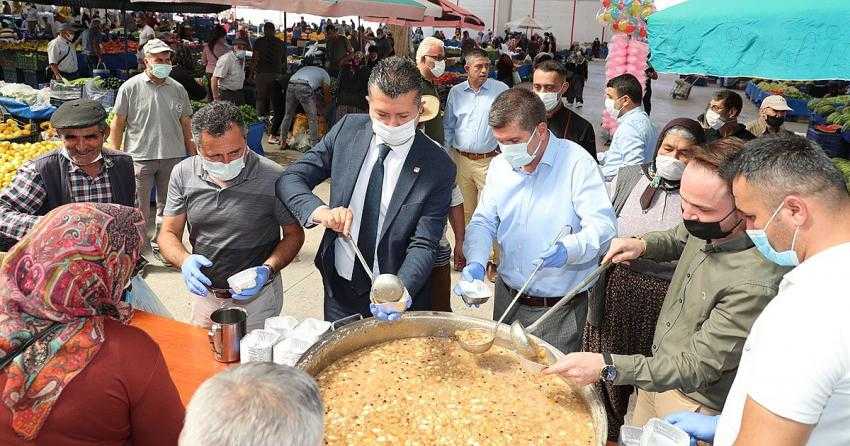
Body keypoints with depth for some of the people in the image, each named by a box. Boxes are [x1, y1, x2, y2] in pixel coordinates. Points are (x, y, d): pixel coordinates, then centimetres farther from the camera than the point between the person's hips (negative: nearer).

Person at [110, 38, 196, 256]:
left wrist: (193, 156, 11)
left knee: (167, 206, 14)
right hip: (139, 157, -3)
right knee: (138, 209, 2)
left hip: (173, 157, 3)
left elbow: (186, 124, 13)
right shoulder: (130, 87, -3)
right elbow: (118, 125, 0)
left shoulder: (178, 89, 7)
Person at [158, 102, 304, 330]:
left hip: (257, 297, -3)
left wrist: (268, 270, -24)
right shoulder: (183, 174, -8)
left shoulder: (273, 178, -19)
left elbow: (294, 234, -8)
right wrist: (185, 261, -23)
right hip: (204, 292, 4)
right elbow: (168, 234, -1)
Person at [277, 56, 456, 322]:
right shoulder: (347, 130, -7)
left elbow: (423, 245, -18)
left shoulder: (438, 167, -16)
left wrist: (400, 294, -36)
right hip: (339, 290, 3)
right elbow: (290, 179, -6)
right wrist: (320, 211, -26)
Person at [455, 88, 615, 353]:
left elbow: (603, 225, -19)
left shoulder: (577, 162, -14)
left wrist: (567, 249, -38)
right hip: (507, 297, 5)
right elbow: (484, 222, 6)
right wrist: (475, 263, -12)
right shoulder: (499, 165, 3)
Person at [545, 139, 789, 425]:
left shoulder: (755, 285, -35)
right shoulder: (709, 228, -12)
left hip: (694, 404, -7)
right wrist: (643, 245, -7)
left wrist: (607, 367, -37)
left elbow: (697, 368, -30)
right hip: (658, 370, 7)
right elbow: (678, 239, 14)